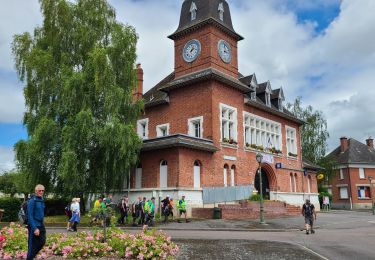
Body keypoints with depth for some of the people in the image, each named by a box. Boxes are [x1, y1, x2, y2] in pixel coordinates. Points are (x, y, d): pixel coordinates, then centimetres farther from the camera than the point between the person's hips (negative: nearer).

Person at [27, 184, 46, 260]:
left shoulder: (41, 200, 10)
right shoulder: (32, 201, -14)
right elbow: (30, 216, -18)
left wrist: (42, 224, 17)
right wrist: (34, 228, -21)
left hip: (41, 225, 8)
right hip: (34, 226, -8)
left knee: (42, 242, 13)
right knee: (32, 245, 0)